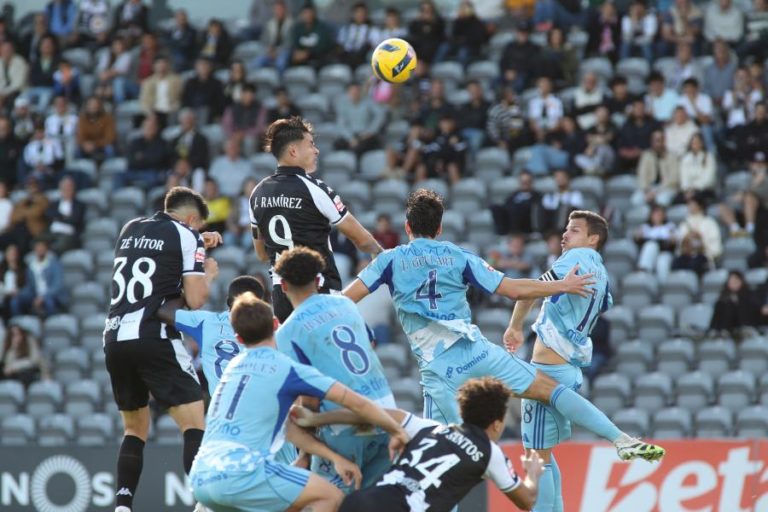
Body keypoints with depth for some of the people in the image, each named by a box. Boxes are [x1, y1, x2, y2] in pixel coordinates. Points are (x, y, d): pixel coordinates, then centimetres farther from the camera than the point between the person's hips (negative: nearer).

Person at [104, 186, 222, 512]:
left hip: (114, 339, 6)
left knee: (136, 429, 20)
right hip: (154, 339, -6)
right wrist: (209, 274, 14)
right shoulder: (187, 236, 2)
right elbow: (195, 300, -5)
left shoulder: (130, 230, 20)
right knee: (195, 425, -6)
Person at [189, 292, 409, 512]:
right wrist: (397, 431, 16)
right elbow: (356, 402, 3)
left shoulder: (235, 366, 21)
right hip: (239, 473, -7)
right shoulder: (287, 369, 1)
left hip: (200, 479, 7)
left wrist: (335, 458, 23)